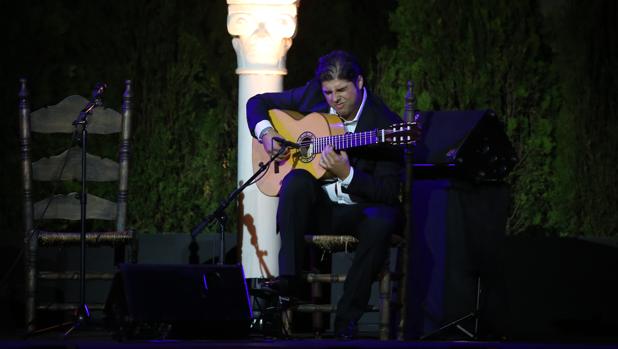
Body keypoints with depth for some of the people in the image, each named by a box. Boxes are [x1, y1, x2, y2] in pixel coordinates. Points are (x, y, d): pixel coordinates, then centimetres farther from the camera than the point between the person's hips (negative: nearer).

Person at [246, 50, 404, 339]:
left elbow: (389, 193, -16)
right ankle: (287, 279, -33)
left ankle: (347, 317, -25)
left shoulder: (385, 124, -13)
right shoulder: (312, 95, 0)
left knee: (380, 222, -36)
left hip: (358, 210, -3)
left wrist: (347, 175, -31)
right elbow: (258, 103, 14)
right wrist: (265, 132, -8)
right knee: (297, 180, -31)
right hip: (316, 208, 3)